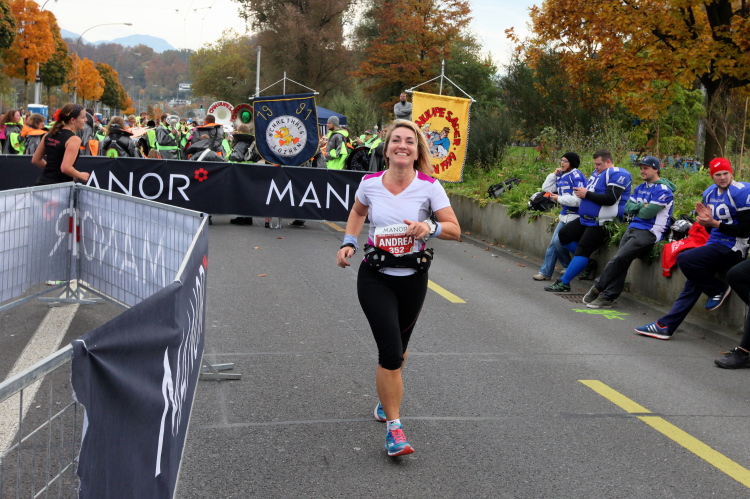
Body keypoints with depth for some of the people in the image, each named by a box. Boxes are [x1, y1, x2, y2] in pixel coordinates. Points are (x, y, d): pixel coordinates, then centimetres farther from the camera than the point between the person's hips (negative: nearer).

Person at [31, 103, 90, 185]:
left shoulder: (49, 135, 9)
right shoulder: (74, 139, -14)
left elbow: (35, 160, 15)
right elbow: (66, 168, -23)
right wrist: (81, 176, -7)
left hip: (42, 181, 8)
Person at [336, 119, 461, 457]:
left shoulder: (429, 187, -10)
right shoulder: (370, 183, -6)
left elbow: (455, 230, -6)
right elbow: (357, 212, 16)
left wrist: (430, 228, -25)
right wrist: (348, 244, 4)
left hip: (412, 279, 1)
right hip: (375, 279, -1)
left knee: (398, 350, 19)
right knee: (391, 351, -14)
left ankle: (387, 401, 49)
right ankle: (393, 427, -4)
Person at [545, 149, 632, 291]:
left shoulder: (617, 174, -13)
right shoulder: (597, 172, 16)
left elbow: (610, 199, -24)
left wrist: (587, 194, -16)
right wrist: (581, 191, 7)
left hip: (601, 223, -11)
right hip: (585, 219, 11)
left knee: (582, 250, -12)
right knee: (563, 235, 12)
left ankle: (563, 283, -11)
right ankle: (585, 262, 15)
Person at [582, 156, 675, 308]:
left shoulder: (663, 190, -9)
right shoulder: (641, 188, 18)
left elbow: (646, 213, -15)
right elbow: (628, 208, 11)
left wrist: (638, 207, 5)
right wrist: (643, 206, -6)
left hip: (649, 232, -8)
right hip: (633, 228, 8)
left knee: (619, 258, -17)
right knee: (620, 262, -6)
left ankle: (597, 288, -7)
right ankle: (608, 297, -5)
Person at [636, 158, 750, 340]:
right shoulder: (709, 193, 13)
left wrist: (714, 223, -17)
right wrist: (705, 217, -3)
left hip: (732, 248, -8)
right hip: (715, 244, 8)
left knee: (684, 259, -22)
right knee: (693, 284, 5)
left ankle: (718, 289, -3)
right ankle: (665, 326, 6)